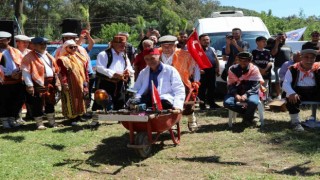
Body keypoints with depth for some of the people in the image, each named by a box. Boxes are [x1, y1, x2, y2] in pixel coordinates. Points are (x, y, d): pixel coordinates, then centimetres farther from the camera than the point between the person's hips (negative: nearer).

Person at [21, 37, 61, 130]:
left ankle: (52, 121, 25)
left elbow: (55, 70, 19)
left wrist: (57, 82, 11)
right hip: (38, 84, -7)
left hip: (50, 83, 7)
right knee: (38, 104, -1)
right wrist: (29, 85, -19)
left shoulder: (49, 56, 17)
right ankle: (39, 123, 9)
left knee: (50, 103, 14)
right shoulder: (29, 57, -6)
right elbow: (26, 72, -12)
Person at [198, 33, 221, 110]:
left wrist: (217, 69, 12)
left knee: (212, 88, 11)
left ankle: (212, 103, 21)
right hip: (203, 72, -6)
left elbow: (216, 59, 19)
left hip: (212, 71, 6)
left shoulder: (212, 49, 17)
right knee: (202, 88, -3)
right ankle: (202, 105, 2)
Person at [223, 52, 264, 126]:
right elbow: (230, 85, -1)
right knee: (227, 102, -28)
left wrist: (246, 94, -26)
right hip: (236, 92, 2)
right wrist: (236, 94, -20)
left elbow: (255, 85, -11)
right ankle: (248, 113, -7)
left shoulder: (254, 69, -7)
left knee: (253, 102, -37)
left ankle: (248, 118, -2)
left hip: (250, 92, -2)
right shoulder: (232, 69, -2)